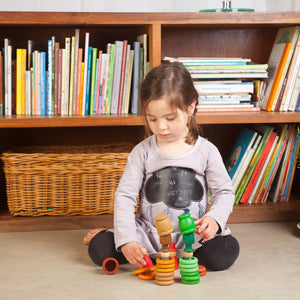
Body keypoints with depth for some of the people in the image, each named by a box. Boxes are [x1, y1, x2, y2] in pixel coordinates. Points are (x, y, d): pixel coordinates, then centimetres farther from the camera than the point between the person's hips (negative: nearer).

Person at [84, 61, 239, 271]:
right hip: (149, 234, 0)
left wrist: (214, 219, -18)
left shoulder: (206, 151, -1)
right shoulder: (142, 152, 0)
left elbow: (224, 192, 4)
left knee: (226, 251, -28)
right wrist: (127, 240, -17)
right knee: (99, 248, -20)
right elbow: (125, 196, -3)